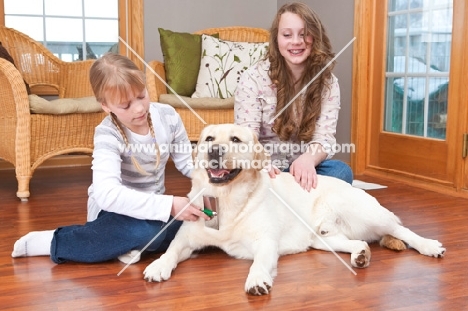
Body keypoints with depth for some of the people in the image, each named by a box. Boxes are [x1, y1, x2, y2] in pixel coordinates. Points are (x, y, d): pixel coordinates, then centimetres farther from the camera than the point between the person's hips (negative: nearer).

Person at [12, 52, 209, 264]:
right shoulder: (108, 135, -24)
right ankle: (55, 241, -18)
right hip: (114, 210, -5)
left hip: (151, 207, 5)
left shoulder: (167, 116, -11)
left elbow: (187, 162, 1)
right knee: (147, 229, -38)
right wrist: (168, 205, -46)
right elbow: (107, 194, -40)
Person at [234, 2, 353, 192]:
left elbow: (324, 138, -13)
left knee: (341, 171, -27)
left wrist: (308, 159, -38)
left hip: (301, 170, 3)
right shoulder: (253, 78, -10)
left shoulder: (327, 82, -2)